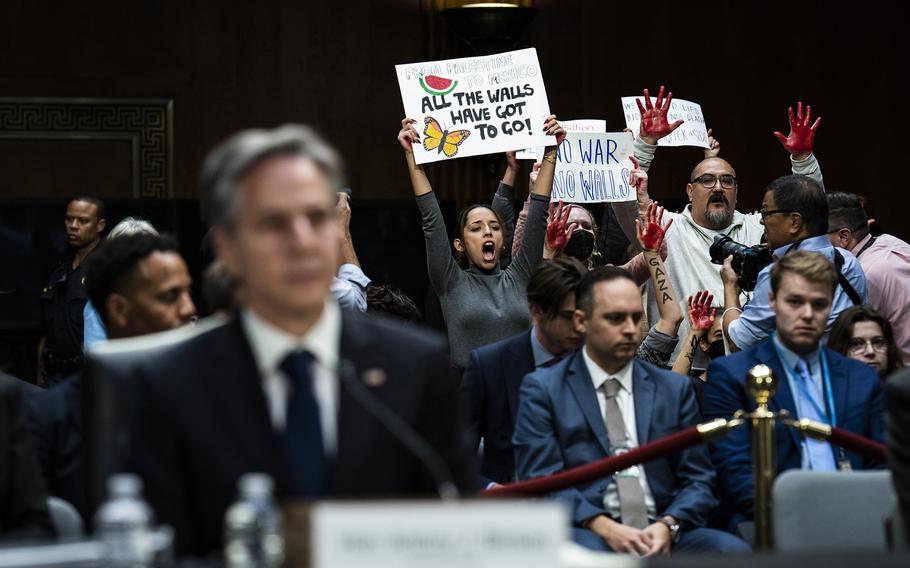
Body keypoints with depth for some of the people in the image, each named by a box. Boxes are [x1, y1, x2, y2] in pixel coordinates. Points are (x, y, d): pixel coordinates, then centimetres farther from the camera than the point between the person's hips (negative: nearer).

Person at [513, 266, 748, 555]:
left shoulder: (674, 388, 17)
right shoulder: (543, 389, 8)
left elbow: (697, 480, 13)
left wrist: (668, 525, -9)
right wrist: (604, 527, -17)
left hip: (663, 535, 3)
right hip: (588, 533, -3)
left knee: (734, 549, -27)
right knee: (583, 547, -39)